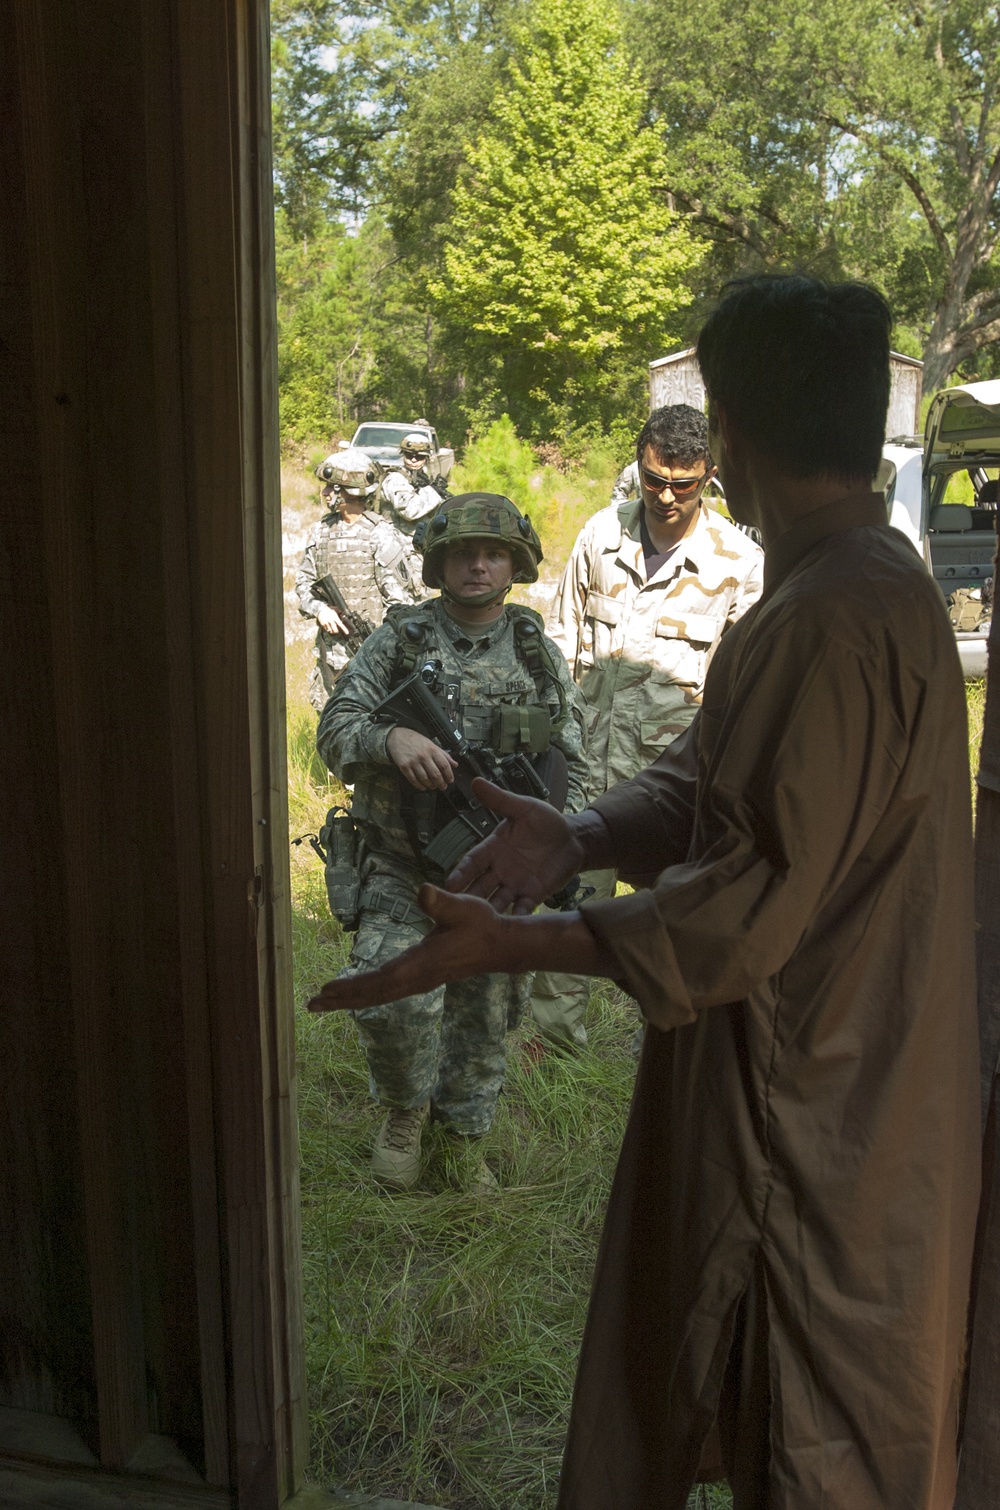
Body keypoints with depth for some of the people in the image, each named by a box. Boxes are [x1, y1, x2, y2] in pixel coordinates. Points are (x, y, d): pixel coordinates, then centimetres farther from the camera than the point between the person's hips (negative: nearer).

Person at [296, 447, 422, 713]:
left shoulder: (380, 534, -10)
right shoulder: (321, 531, 8)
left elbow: (401, 596, -9)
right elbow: (304, 581, 12)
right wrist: (319, 609, -9)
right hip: (331, 641, 6)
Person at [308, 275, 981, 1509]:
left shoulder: (830, 622, -27)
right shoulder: (871, 582, 8)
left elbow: (752, 905, -28)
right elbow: (710, 777, 8)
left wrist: (510, 943, -26)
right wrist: (579, 836, -9)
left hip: (817, 1116, -9)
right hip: (821, 1079, 10)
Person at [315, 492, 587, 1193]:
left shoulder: (541, 655, 5)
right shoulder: (398, 641, -1)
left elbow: (573, 766, 8)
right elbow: (335, 730, -6)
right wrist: (390, 737, -28)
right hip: (403, 869, -2)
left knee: (483, 1015, 12)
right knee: (397, 999, -18)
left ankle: (464, 1136, 36)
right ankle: (406, 1111, 12)